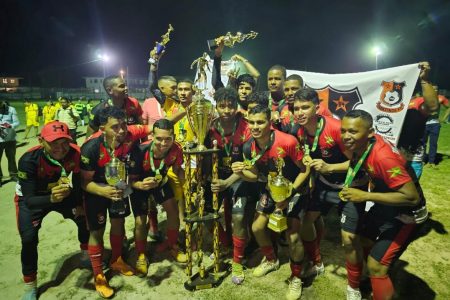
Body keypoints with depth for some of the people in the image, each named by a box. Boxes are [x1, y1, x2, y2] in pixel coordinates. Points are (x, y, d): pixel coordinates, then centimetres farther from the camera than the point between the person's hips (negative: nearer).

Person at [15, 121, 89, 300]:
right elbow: (29, 200, -38)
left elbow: (78, 182, -9)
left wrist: (79, 203, -2)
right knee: (29, 239, -15)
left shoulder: (75, 153, -28)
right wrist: (51, 199, -57)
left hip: (59, 192, 4)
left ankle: (86, 255, 33)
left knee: (84, 217, 2)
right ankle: (30, 286, 11)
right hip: (31, 198, -3)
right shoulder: (29, 160, -37)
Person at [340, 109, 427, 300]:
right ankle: (374, 280, 52)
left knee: (376, 265, -9)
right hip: (385, 205, 8)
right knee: (364, 242, 25)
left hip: (406, 213, -8)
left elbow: (412, 197, -34)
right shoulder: (360, 145, -13)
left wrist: (365, 196, -34)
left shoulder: (383, 156, -37)